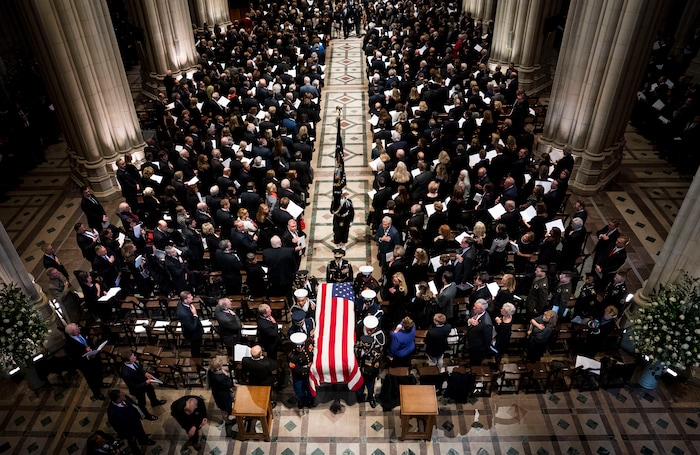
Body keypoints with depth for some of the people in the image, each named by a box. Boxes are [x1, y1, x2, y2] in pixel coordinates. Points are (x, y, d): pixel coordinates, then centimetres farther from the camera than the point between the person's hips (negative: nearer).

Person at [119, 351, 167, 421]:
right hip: (138, 389, -6)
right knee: (142, 402, 23)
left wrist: (145, 373, -14)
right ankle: (146, 415, 55)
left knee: (151, 390, 33)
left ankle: (155, 402, 65)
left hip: (143, 380, 6)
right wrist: (146, 383, -30)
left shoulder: (132, 361, -26)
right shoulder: (125, 373, -45)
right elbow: (133, 387, -32)